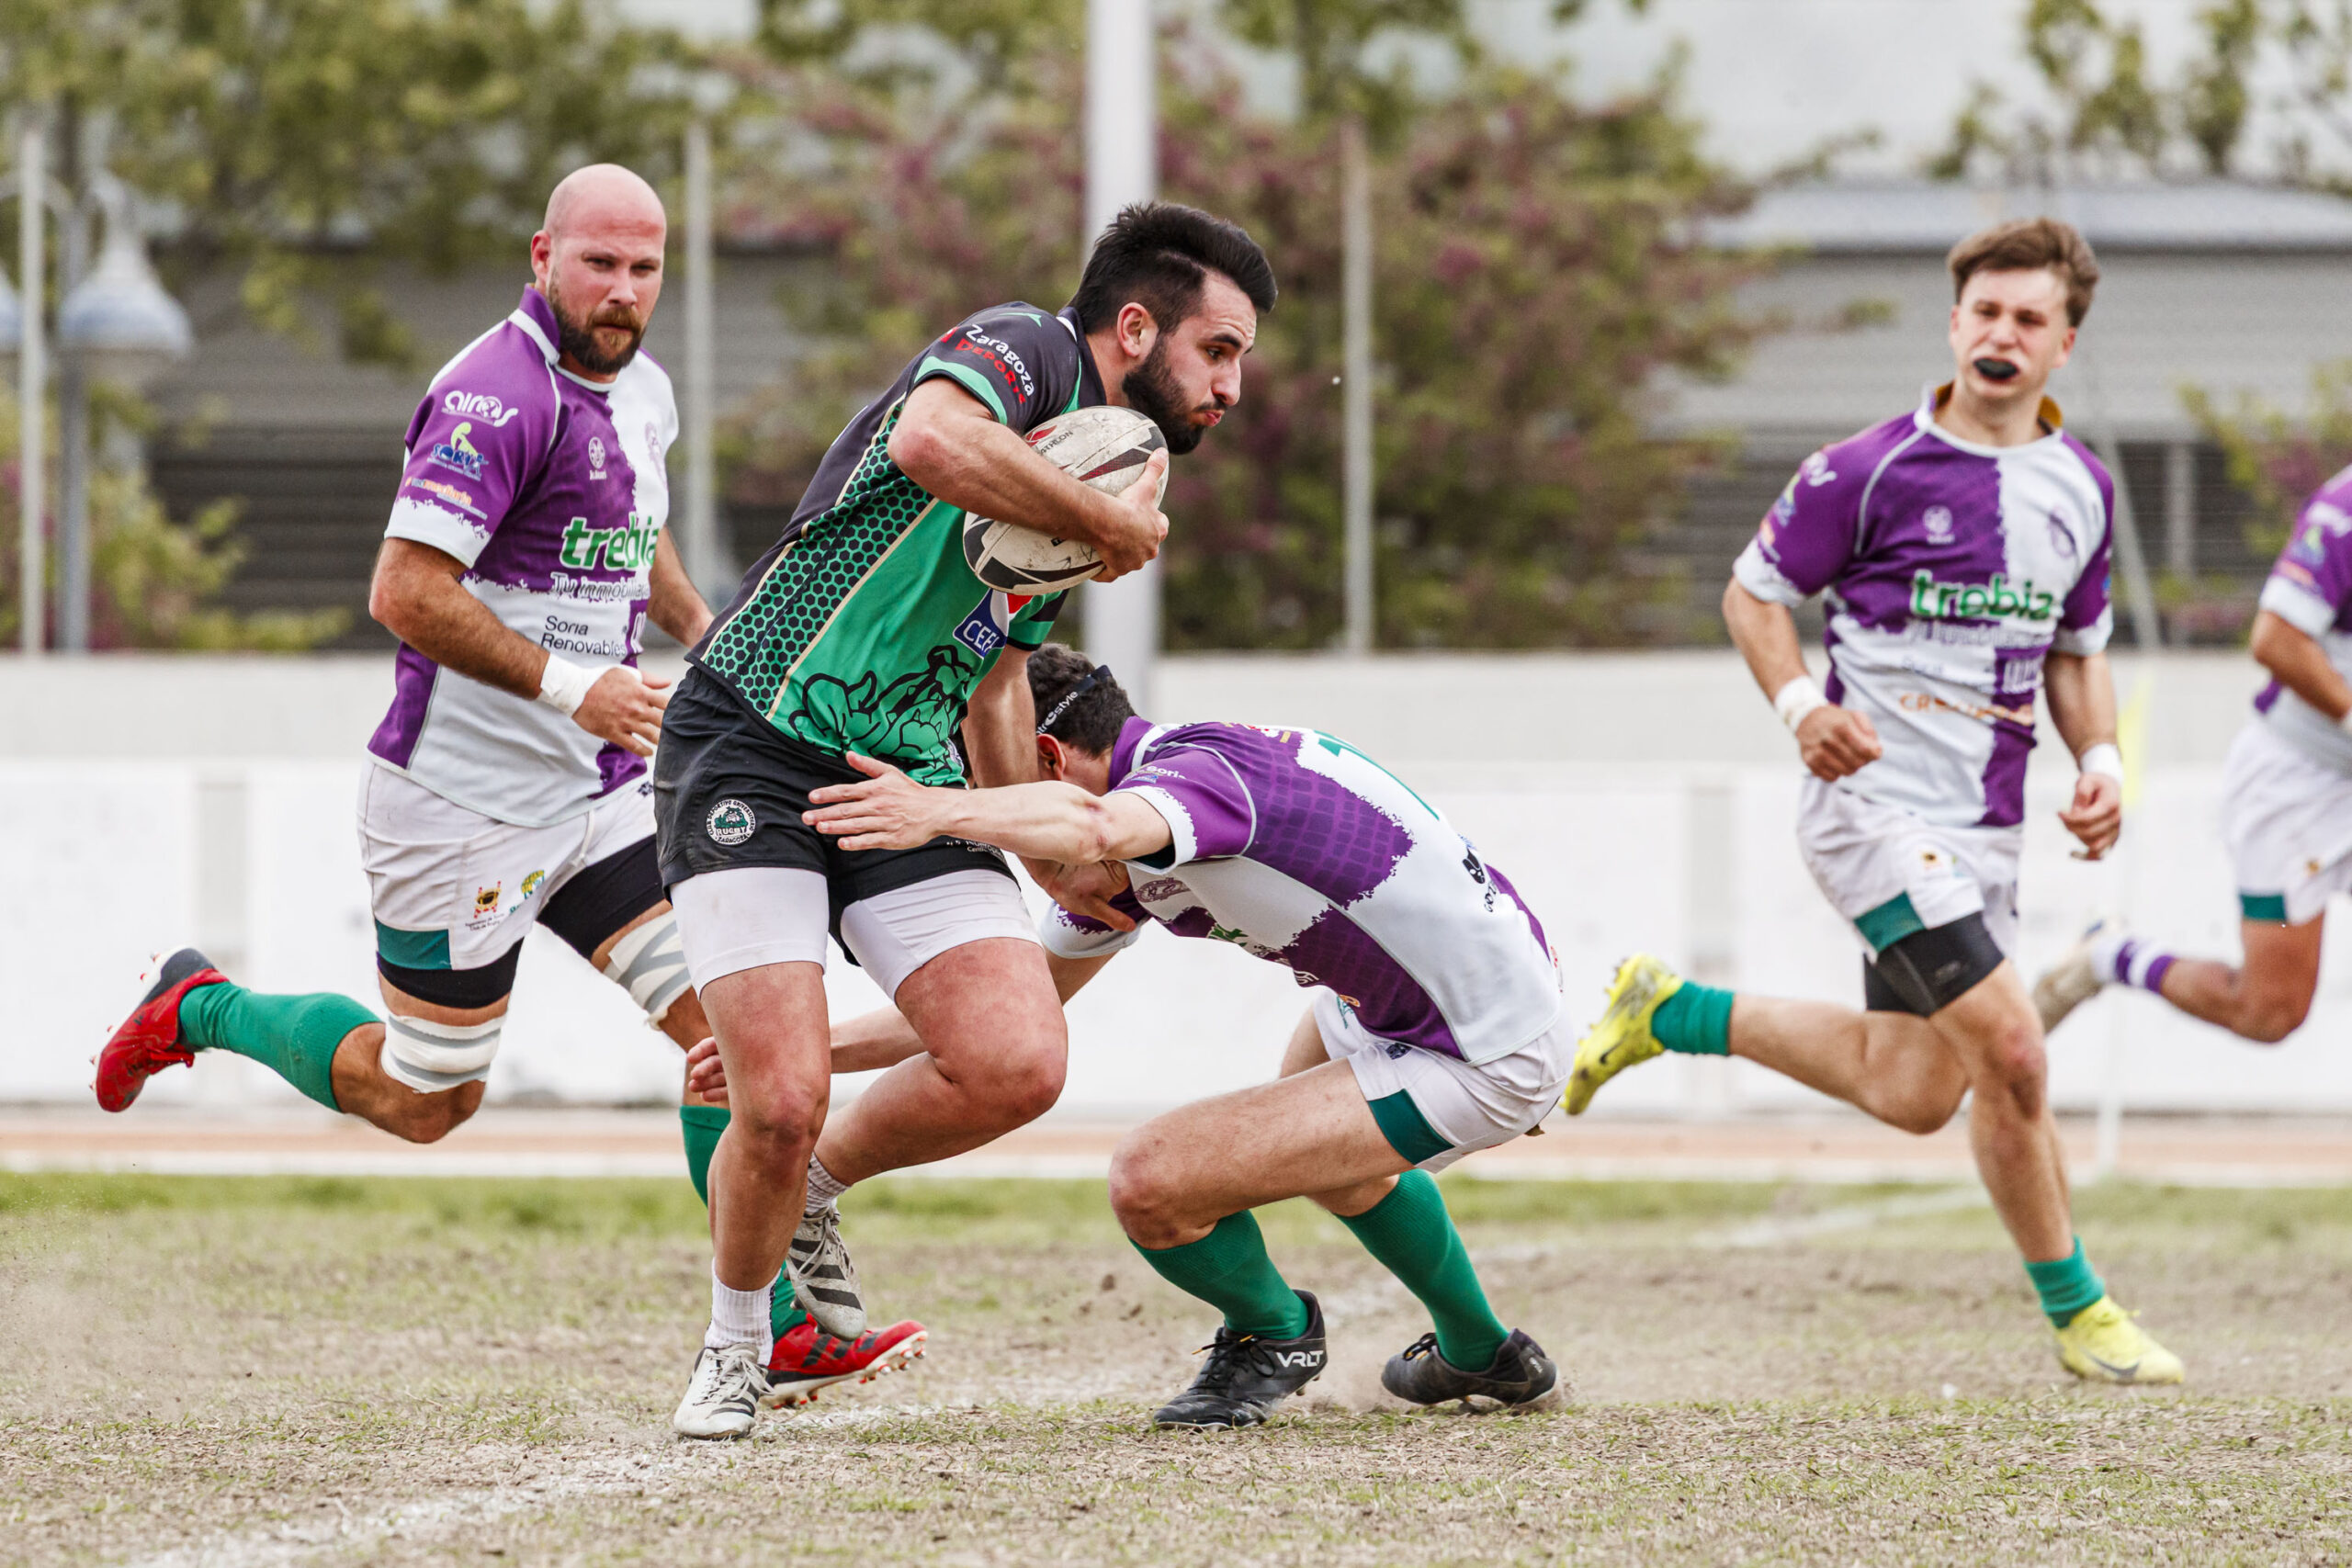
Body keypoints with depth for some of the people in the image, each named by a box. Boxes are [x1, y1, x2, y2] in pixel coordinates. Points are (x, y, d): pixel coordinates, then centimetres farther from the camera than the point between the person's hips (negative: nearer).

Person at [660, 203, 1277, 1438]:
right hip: (752, 749, -8)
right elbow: (931, 439, -36)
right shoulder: (1026, 351, -10)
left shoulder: (1098, 482, 17)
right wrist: (1109, 524, -24)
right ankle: (734, 1340, 12)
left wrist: (1049, 854, 35)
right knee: (782, 1100, -17)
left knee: (1018, 1064, -14)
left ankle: (821, 1180, 16)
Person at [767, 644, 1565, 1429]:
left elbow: (1095, 825, -48)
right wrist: (809, 1054, 10)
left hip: (1485, 1062, -11)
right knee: (1322, 1152, 41)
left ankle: (1273, 1330, 14)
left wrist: (940, 811, -61)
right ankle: (1479, 1353, 58)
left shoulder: (1200, 767, -23)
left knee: (1150, 1183, -16)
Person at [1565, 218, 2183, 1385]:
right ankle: (2076, 1311, 2)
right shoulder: (1870, 471, -10)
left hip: (1986, 826, 7)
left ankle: (1671, 1013, 30)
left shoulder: (2083, 487, 8)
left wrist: (2100, 762, 2)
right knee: (2011, 1051, -16)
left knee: (1913, 1092, 11)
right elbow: (1754, 592, 0)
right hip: (1878, 799, -7)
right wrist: (1800, 705, -18)